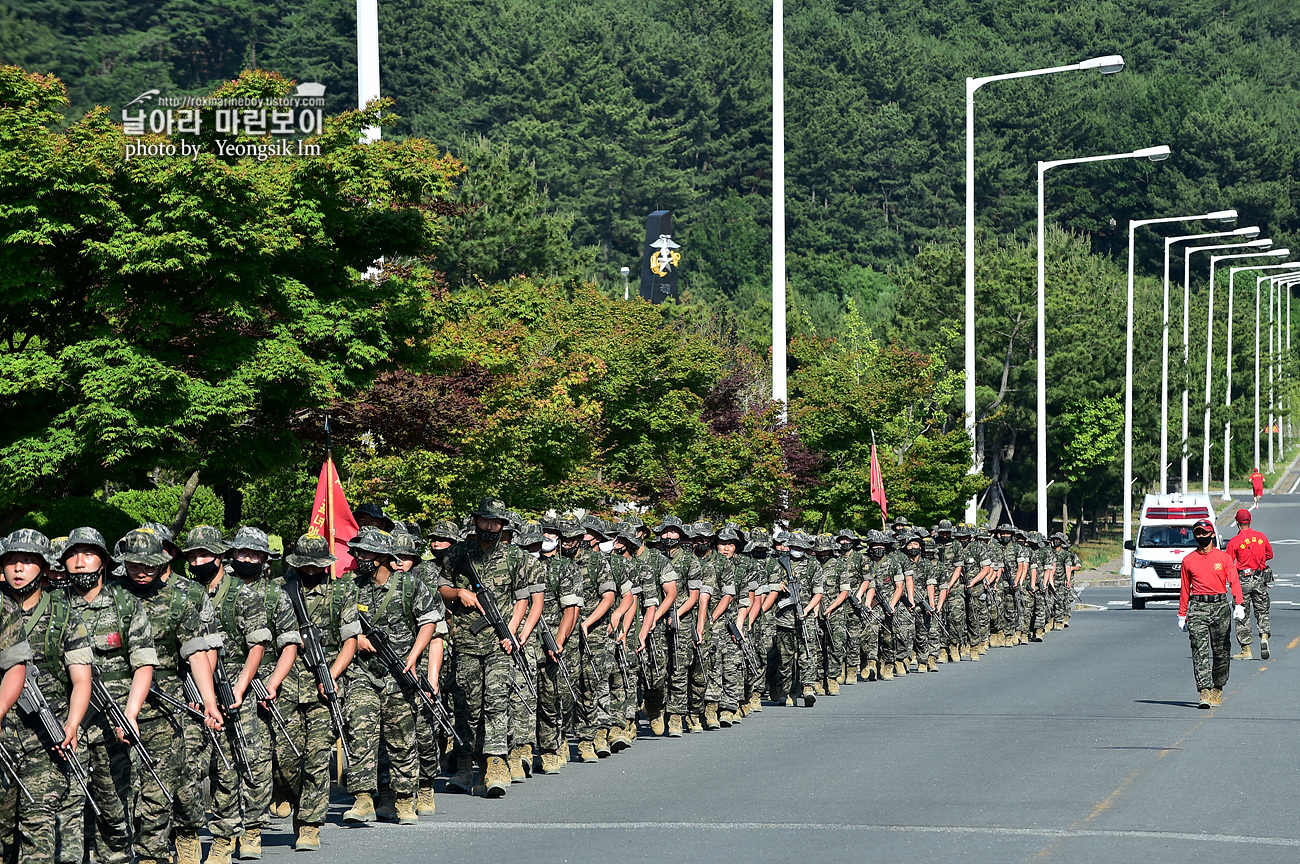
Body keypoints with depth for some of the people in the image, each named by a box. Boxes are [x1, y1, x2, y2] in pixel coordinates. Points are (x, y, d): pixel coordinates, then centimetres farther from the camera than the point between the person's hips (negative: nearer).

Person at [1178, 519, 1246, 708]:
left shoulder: (1224, 557, 6)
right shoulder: (1188, 560, 9)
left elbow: (1234, 581, -3)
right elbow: (1185, 589, 14)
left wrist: (1239, 605, -18)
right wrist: (1182, 615, 11)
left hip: (1220, 606, 0)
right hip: (1198, 607, 0)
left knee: (1221, 650, 5)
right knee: (1200, 651, -12)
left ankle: (1217, 689, 20)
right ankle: (1204, 692, -18)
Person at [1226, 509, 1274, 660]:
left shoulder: (1234, 542, -10)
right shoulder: (1261, 536, 3)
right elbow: (1269, 554, 17)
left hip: (1243, 581, -3)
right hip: (1260, 580, 3)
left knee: (1242, 616, 4)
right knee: (1262, 611, 13)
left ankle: (1246, 650, 4)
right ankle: (1264, 636, -11)